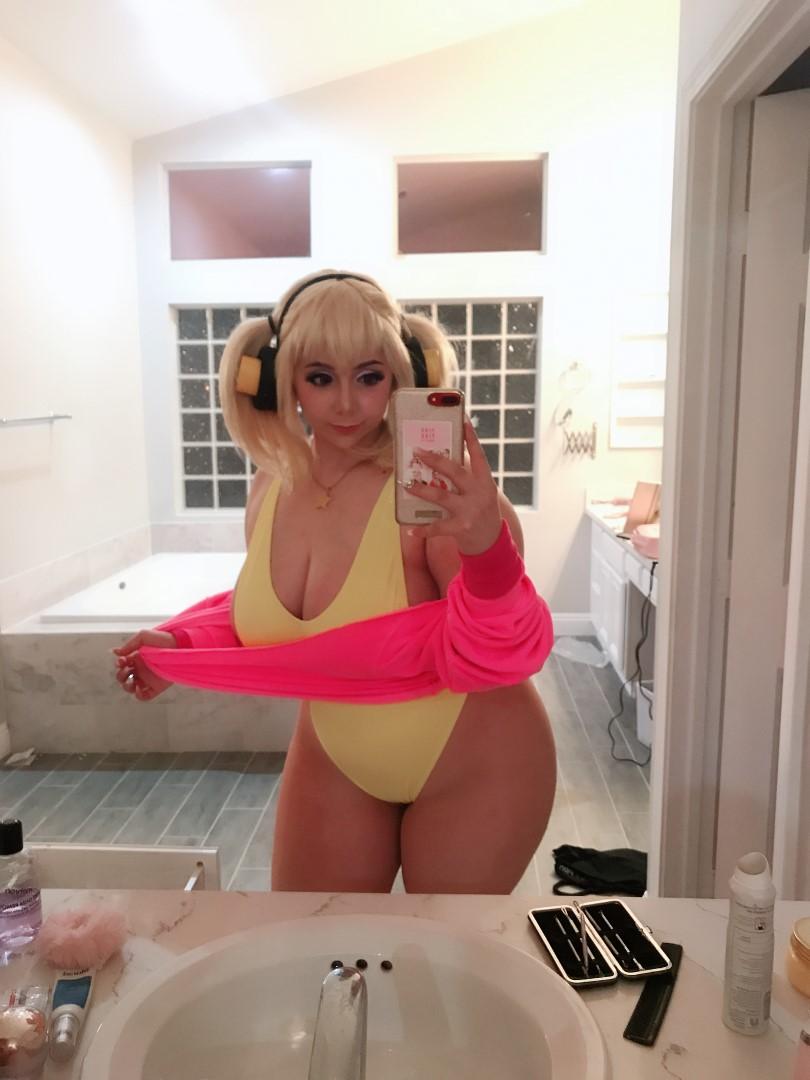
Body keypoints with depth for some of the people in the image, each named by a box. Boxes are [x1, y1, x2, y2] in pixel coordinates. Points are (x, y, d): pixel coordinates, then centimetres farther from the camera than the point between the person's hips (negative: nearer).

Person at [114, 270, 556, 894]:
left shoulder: (431, 489, -25)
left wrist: (487, 549, -46)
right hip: (334, 766, 5)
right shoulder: (272, 489, -7)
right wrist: (181, 649, -4)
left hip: (473, 769, -4)